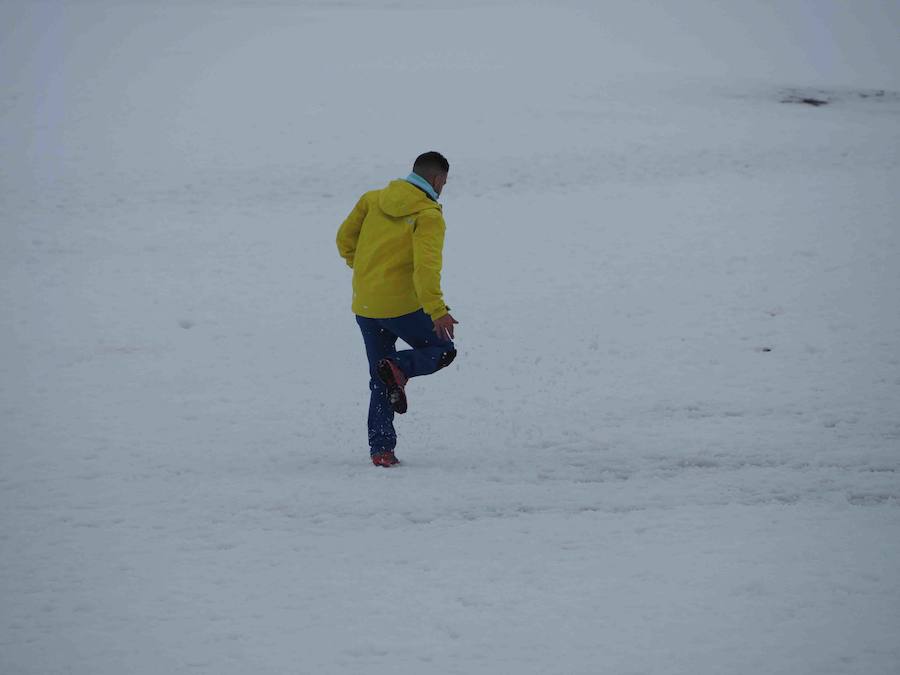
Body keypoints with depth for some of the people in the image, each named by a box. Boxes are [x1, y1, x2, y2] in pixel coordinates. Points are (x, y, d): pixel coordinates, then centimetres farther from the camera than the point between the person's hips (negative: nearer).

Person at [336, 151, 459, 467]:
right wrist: (437, 310, -27)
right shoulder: (429, 215, -9)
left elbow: (345, 238, 11)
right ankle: (399, 367, -13)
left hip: (365, 307, 6)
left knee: (380, 383, 15)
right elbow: (426, 265, -22)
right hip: (402, 305, -6)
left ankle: (380, 449, 7)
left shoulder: (372, 199, 7)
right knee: (442, 350, 16)